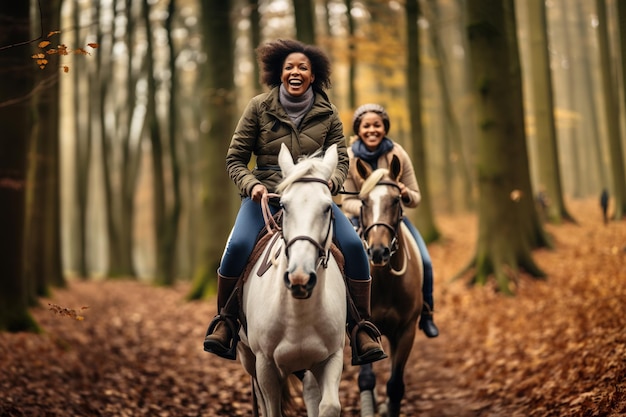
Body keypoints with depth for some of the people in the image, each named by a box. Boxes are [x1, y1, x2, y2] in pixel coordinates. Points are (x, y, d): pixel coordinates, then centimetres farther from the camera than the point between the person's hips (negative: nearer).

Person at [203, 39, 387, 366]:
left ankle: (360, 329, -7)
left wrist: (330, 182, -16)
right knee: (238, 246, -28)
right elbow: (235, 158, 3)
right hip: (265, 194, -1)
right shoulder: (259, 107, 1)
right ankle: (225, 321, -5)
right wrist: (251, 184, -16)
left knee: (353, 245, -20)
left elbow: (341, 159, 6)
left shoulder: (327, 113, 5)